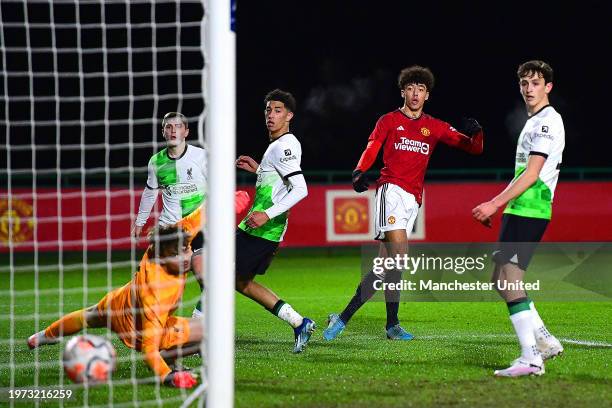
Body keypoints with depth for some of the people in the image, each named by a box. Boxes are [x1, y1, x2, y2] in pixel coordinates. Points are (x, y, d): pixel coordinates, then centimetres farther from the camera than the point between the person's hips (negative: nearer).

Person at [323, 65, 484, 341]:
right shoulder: (388, 121, 9)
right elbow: (371, 149, -4)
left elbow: (474, 148, 15)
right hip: (391, 190, -5)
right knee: (399, 253, -22)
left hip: (413, 199, 5)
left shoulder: (435, 127, 18)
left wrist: (475, 134, -8)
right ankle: (392, 324, -19)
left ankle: (343, 318, 7)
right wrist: (359, 172, -25)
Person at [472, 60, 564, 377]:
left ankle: (531, 359, -15)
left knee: (508, 280, -14)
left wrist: (495, 204, -22)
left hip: (529, 213, -10)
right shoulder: (533, 122, 20)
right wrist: (495, 205, 26)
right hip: (518, 210, 10)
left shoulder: (548, 121, -11)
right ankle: (546, 342, 18)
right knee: (500, 281, 13)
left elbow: (531, 175, -19)